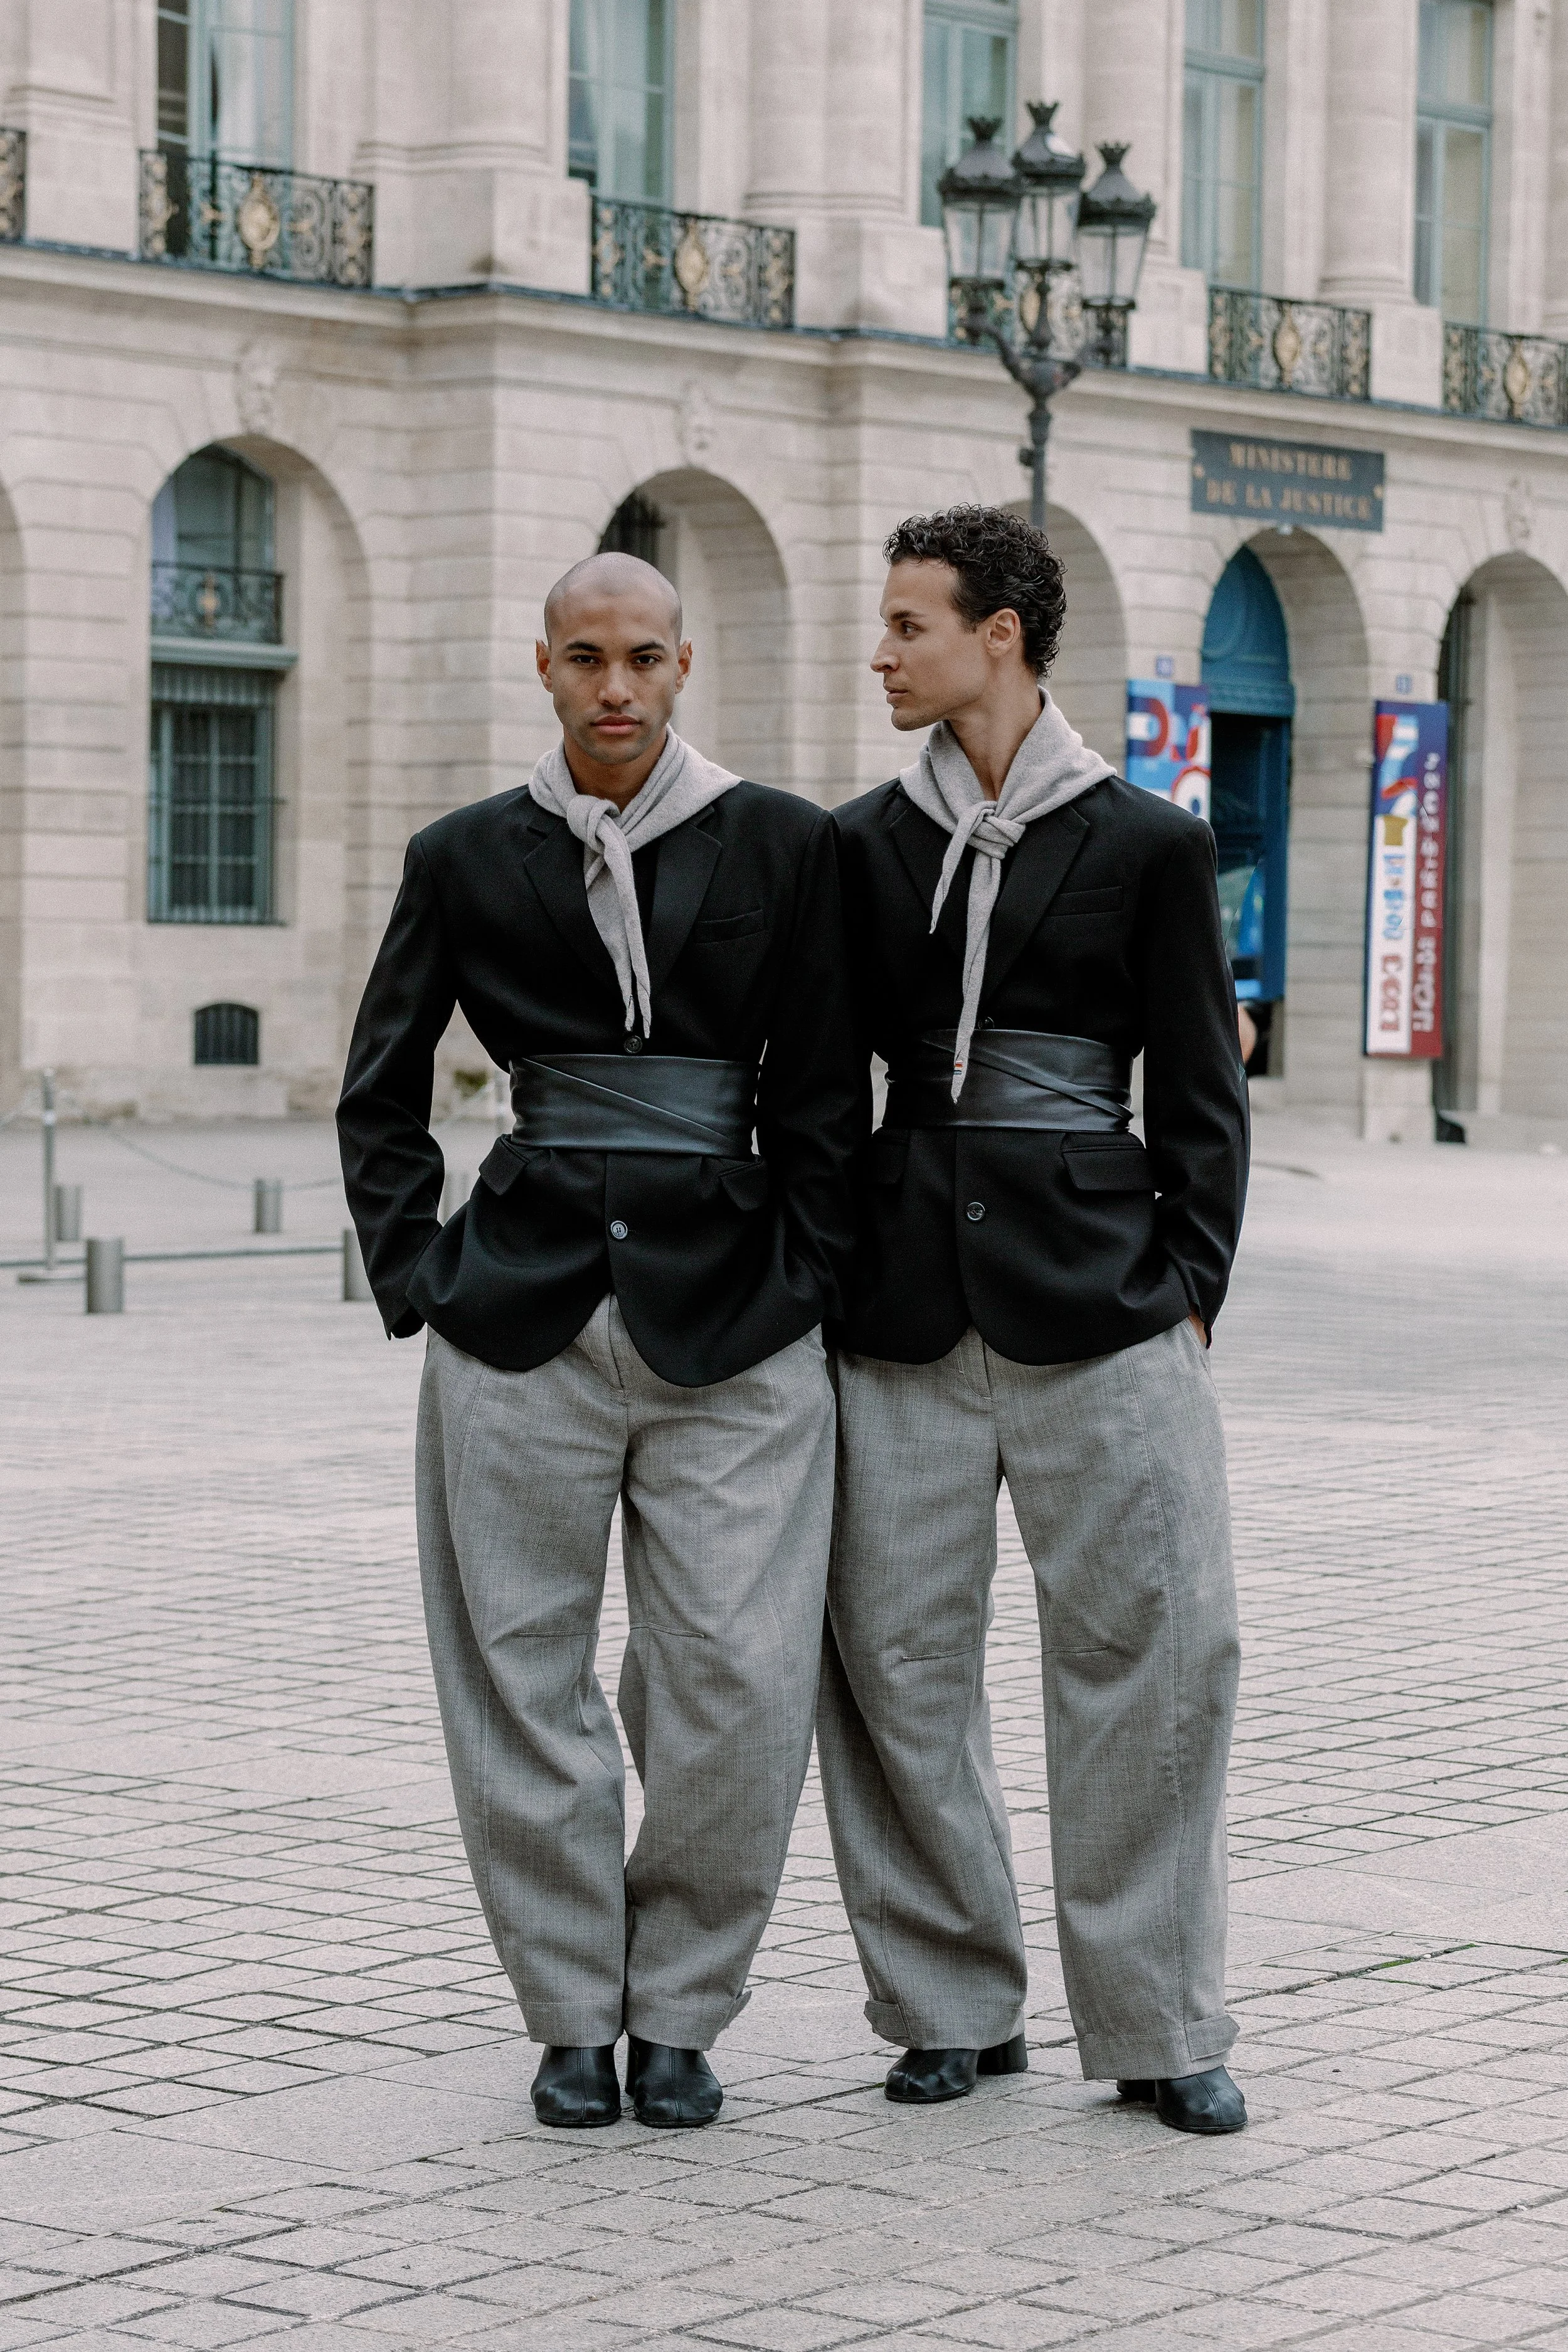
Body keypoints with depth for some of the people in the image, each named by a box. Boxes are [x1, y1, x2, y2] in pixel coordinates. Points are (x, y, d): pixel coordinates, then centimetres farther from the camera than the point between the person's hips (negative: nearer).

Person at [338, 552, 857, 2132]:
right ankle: (574, 2015, 17)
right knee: (527, 1680, 3)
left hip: (730, 1323, -1)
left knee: (738, 1687, -4)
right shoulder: (469, 859, 7)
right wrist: (416, 1278, 4)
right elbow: (379, 1095, 13)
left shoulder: (782, 848, 4)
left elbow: (820, 1103, 5)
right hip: (525, 1323, 1)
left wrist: (807, 1288, -1)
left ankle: (677, 2012, 13)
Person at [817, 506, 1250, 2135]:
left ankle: (1158, 2025, 8)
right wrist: (823, 1271, 6)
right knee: (895, 1652, 3)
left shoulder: (1147, 843, 2)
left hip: (1100, 1298, -2)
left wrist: (1189, 1288, -3)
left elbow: (1201, 1097, 4)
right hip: (910, 1298, 3)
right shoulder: (864, 844, 9)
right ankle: (951, 2003, 16)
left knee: (1153, 1647, -3)